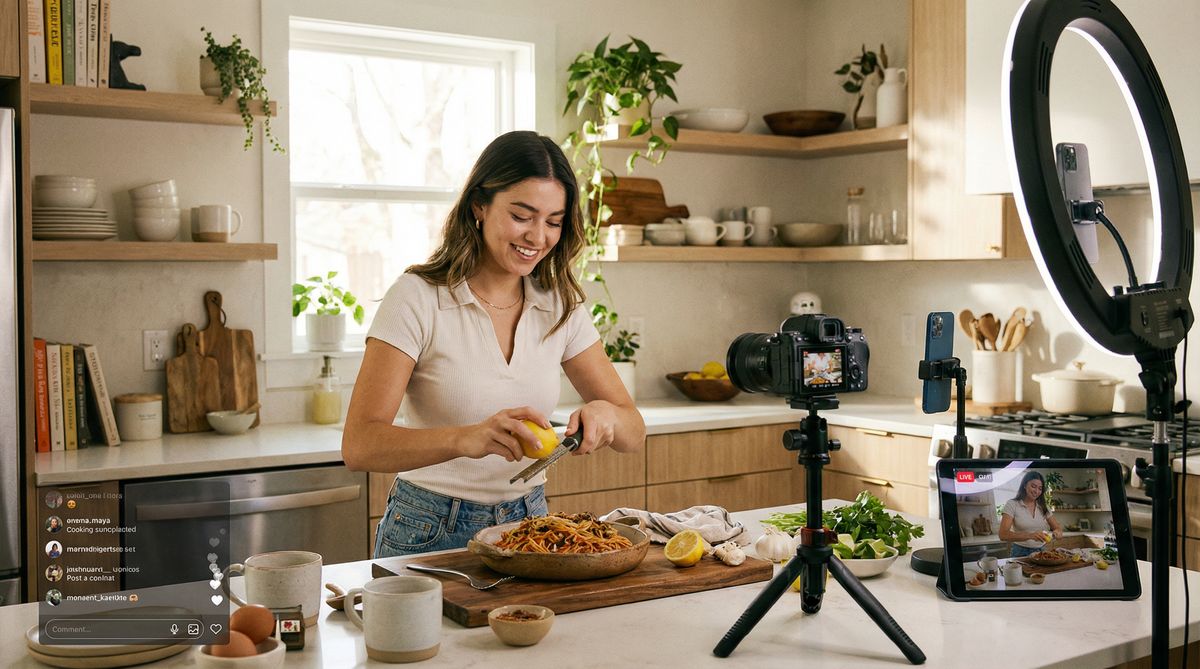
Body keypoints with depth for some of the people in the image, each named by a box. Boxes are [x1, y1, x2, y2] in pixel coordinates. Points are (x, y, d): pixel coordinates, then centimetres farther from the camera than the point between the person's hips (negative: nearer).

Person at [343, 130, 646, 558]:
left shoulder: (561, 307, 4)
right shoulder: (417, 298, -11)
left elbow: (634, 433, 5)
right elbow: (359, 446, -20)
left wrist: (605, 414, -19)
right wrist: (467, 438, -37)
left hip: (528, 524, 4)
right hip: (431, 534, -3)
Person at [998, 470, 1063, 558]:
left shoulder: (1043, 507, 11)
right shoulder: (1012, 505, -4)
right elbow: (1003, 535, -15)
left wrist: (1057, 532, -12)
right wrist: (1030, 535, -29)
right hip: (1020, 553, -5)